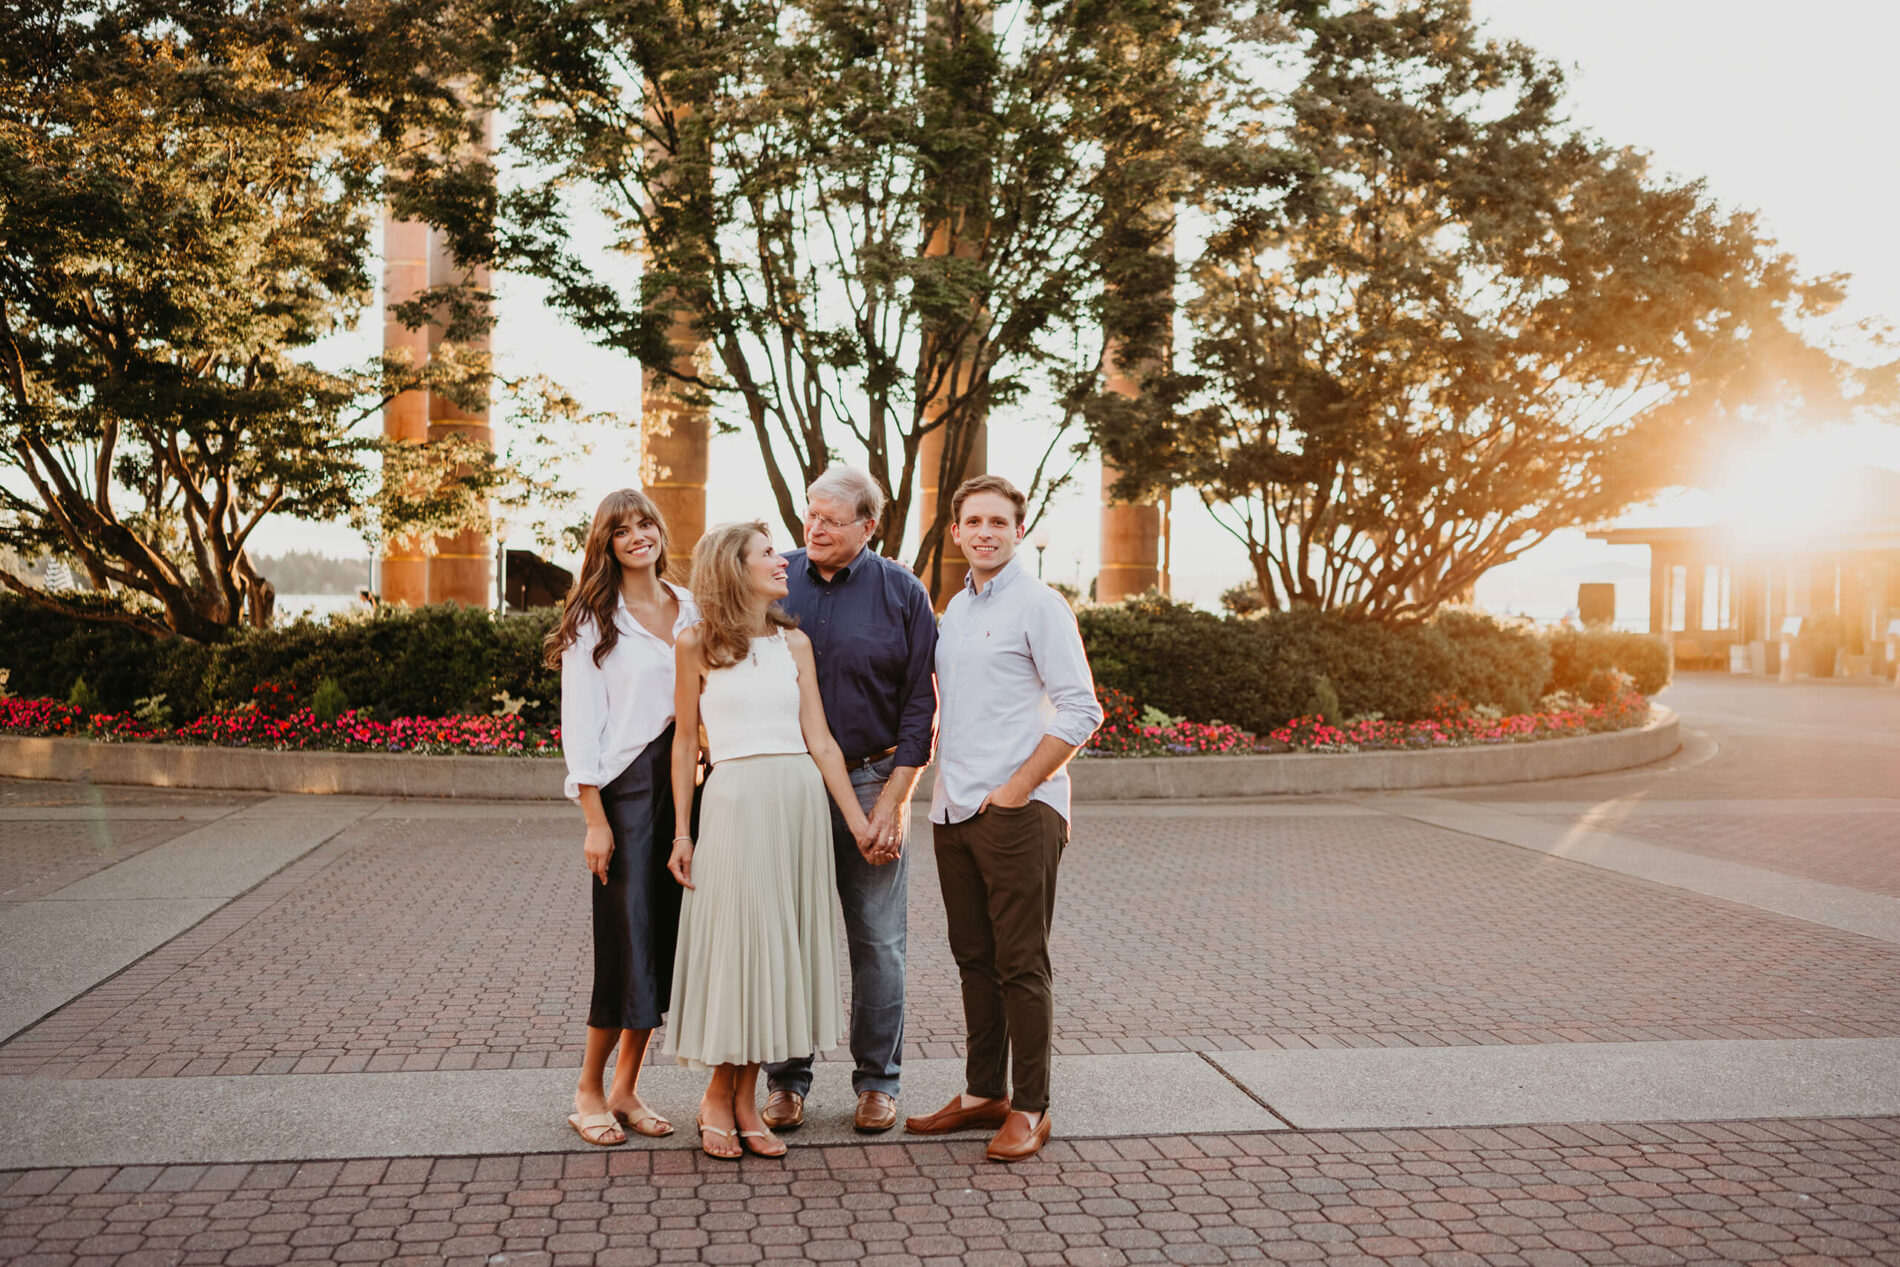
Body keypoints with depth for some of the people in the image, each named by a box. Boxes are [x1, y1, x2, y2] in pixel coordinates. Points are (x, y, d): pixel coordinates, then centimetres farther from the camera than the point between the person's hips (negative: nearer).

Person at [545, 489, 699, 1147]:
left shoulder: (689, 610, 12)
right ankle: (589, 1092, 11)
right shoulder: (593, 618, 0)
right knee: (627, 936, -5)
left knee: (665, 935, 6)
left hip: (683, 782, 5)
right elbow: (580, 723, -4)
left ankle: (626, 1089, 18)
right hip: (625, 787, -5)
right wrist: (595, 819, -11)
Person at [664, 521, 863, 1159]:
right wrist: (682, 832, 1)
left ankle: (747, 1100, 16)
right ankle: (718, 1095, 16)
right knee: (735, 940, -1)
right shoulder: (696, 646, 2)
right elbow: (685, 744, 5)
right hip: (734, 800, -4)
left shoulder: (795, 644, 11)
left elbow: (820, 740, 8)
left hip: (801, 800, 4)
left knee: (780, 940, 5)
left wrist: (858, 821, 3)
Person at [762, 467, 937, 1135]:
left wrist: (892, 798, -7)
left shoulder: (901, 593, 0)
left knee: (878, 941, 4)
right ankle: (786, 1079, 19)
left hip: (872, 781, -1)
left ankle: (877, 1080, 18)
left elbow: (920, 703, -1)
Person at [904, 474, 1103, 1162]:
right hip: (954, 811, 8)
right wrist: (942, 778, 13)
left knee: (1020, 964, -2)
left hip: (1018, 812, -7)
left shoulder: (1039, 605, -7)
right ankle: (982, 1093, 24)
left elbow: (1080, 710, -13)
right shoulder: (955, 608, 17)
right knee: (974, 958, 13)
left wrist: (1018, 787, -14)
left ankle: (1029, 1107, 7)